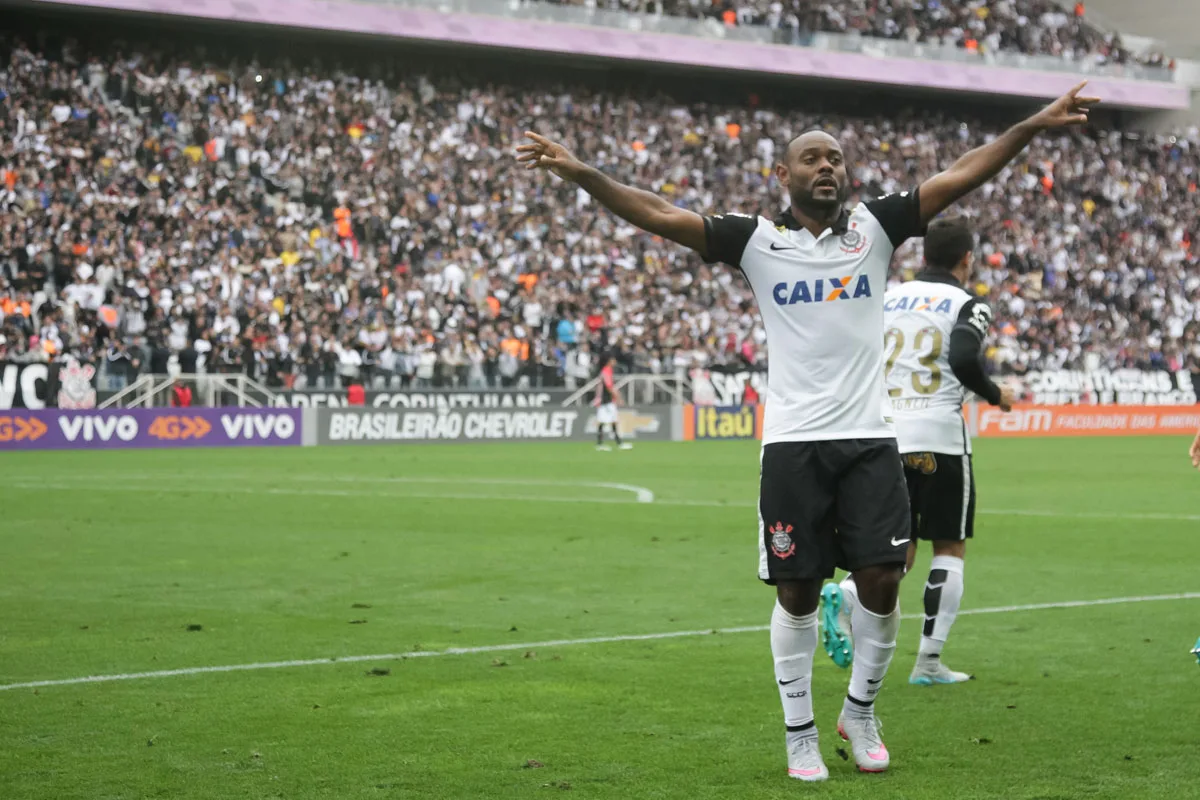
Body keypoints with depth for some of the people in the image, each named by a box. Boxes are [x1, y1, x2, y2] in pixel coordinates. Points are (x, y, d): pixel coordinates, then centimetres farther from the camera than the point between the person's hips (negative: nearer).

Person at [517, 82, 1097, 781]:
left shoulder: (875, 228, 4)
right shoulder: (758, 241, 3)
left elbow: (960, 177, -1)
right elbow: (661, 216, -2)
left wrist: (1034, 126, -8)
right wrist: (581, 174, -12)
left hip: (870, 436, 1)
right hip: (793, 441, -1)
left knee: (881, 580, -3)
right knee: (797, 593, 4)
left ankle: (861, 709, 22)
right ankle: (800, 732, 19)